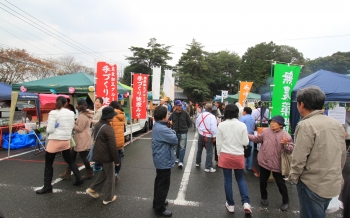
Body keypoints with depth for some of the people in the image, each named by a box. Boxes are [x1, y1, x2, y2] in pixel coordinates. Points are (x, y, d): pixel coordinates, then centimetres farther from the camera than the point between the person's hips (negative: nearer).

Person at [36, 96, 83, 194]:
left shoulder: (53, 113, -13)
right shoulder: (71, 113, 1)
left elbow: (49, 130, -14)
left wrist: (47, 128, 7)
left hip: (55, 141, -5)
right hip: (66, 140, 5)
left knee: (48, 164, 10)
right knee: (69, 160, 22)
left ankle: (47, 187, 17)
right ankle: (79, 179, 26)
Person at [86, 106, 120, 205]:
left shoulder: (97, 125, 4)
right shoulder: (108, 128, -23)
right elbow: (112, 146, -23)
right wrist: (116, 160, -14)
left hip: (98, 154, 8)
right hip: (106, 155, -8)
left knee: (104, 172, 27)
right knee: (110, 176, 8)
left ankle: (92, 189, 26)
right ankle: (108, 198, 20)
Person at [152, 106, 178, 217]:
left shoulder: (157, 126, 5)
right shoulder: (162, 129, -29)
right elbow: (175, 140, -21)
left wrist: (170, 132, -10)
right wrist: (173, 132, -4)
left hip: (160, 160, 11)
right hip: (164, 161, -11)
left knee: (159, 182, 24)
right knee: (163, 185, 5)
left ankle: (157, 202, 41)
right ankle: (159, 208, 20)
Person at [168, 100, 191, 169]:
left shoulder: (185, 113, -7)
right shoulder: (173, 114, -1)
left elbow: (189, 122, 2)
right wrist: (173, 128, 7)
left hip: (183, 133, -3)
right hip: (175, 132, 3)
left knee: (182, 147, -4)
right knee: (177, 147, 15)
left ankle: (181, 161, -1)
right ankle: (178, 158, 33)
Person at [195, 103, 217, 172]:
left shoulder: (200, 115, 3)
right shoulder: (212, 116, -17)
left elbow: (197, 125, 13)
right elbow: (213, 127, -22)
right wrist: (214, 136, -15)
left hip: (201, 135, 7)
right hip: (208, 136, -7)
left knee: (199, 150, 21)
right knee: (209, 152, 0)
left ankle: (197, 163, 36)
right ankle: (208, 167, 2)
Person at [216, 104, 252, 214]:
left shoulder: (221, 125, -8)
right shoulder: (242, 125, -8)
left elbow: (219, 143, -4)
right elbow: (245, 142, -5)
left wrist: (219, 154, 10)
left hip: (225, 155, -1)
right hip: (239, 156, 1)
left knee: (228, 180, 11)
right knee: (240, 179, 19)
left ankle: (230, 204, 21)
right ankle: (246, 203, 10)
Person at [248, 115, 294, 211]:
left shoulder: (286, 135, -13)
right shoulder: (265, 131, -2)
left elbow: (291, 150, -15)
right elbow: (257, 139, 8)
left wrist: (286, 144, -35)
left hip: (277, 164, -3)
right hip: (264, 162, 4)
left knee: (280, 183, 11)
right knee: (263, 181, 17)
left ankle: (285, 201, 34)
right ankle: (264, 197, 40)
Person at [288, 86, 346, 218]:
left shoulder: (306, 125, -21)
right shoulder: (336, 123, 3)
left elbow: (299, 158, -21)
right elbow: (343, 155, 10)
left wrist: (293, 177, -6)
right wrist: (335, 174, 21)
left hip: (313, 185, -7)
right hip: (334, 184, 8)